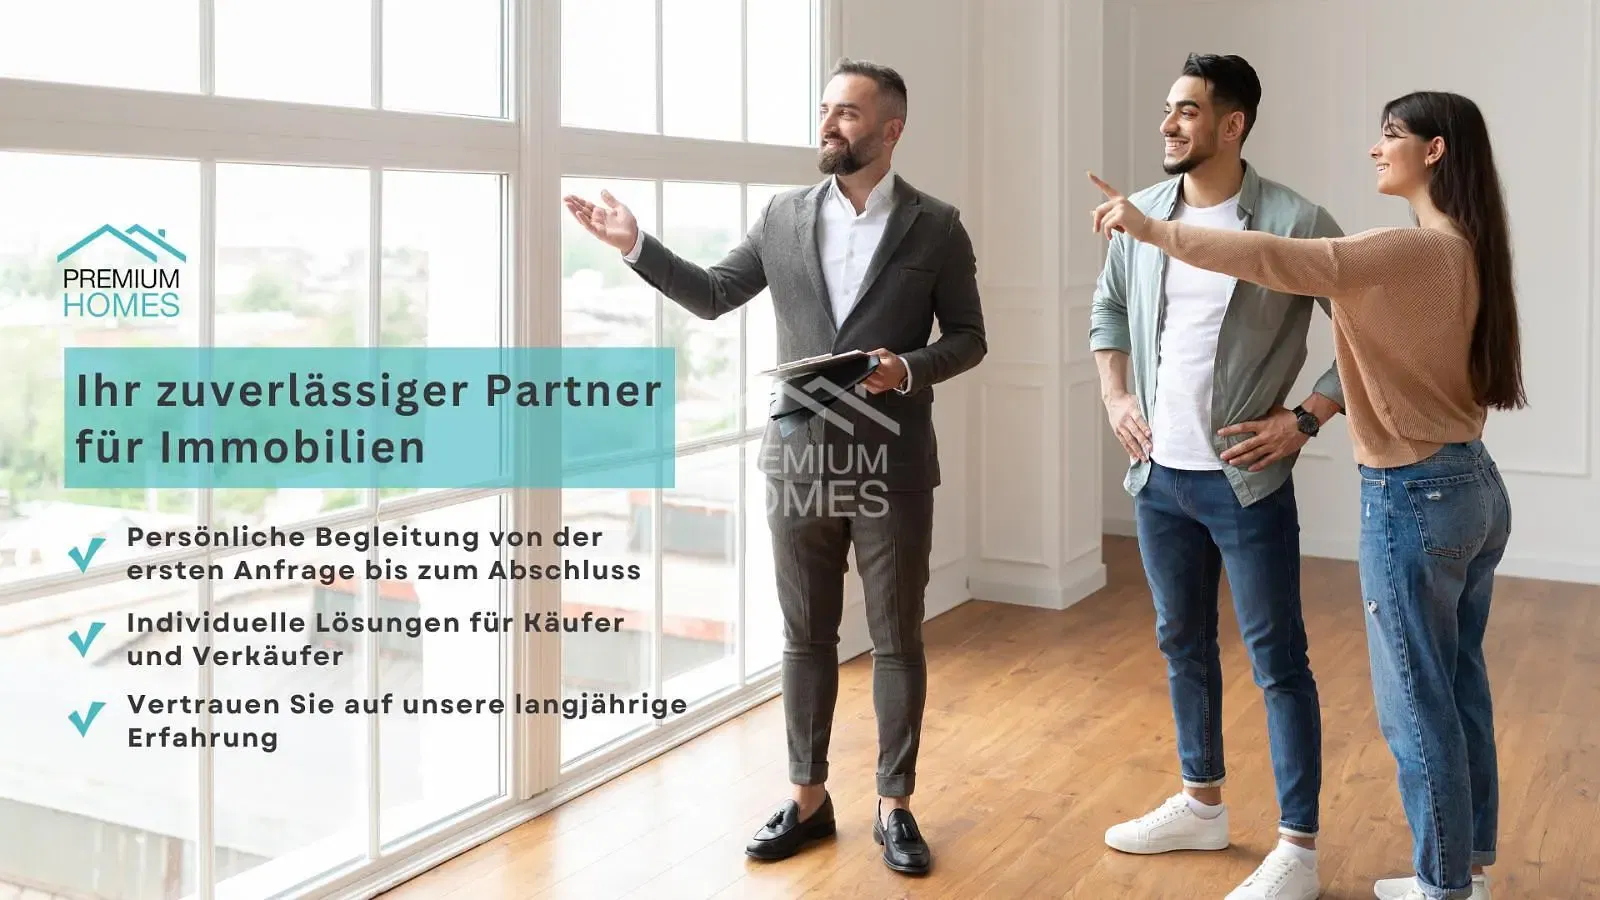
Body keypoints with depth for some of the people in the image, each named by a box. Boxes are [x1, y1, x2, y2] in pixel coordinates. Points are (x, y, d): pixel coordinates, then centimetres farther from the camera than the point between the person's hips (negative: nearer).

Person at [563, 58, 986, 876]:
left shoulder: (935, 227, -2)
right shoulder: (783, 216, 5)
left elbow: (968, 337, 1)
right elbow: (713, 296, 11)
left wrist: (909, 369, -18)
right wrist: (637, 247, 0)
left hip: (891, 467, -2)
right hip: (799, 462, 3)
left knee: (897, 640, 7)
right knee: (805, 637, 11)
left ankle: (895, 805, 21)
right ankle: (808, 797, 25)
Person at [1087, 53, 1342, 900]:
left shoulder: (1296, 223, -12)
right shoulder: (1142, 215, 4)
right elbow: (1107, 308, 20)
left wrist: (1304, 419, -13)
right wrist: (1114, 397, 8)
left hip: (1245, 480, -6)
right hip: (1157, 476, 6)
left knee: (1278, 661, 2)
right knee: (1183, 644, 17)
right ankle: (1202, 805, 35)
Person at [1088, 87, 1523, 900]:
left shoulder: (1409, 253, -20)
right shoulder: (1467, 252, 8)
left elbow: (1274, 260, -27)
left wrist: (1150, 229, -22)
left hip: (1414, 497, -9)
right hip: (1474, 484, 9)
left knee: (1416, 704, 4)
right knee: (1459, 690, 18)